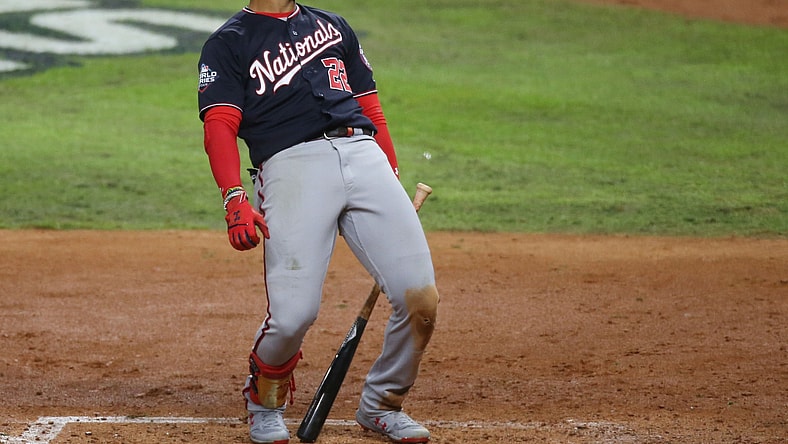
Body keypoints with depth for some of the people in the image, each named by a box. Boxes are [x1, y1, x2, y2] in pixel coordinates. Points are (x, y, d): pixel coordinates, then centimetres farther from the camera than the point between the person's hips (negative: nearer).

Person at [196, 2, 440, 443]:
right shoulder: (229, 43, 14)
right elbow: (219, 125, -1)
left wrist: (393, 181, 16)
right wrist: (235, 199, -17)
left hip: (365, 155, 4)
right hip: (293, 162, -4)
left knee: (422, 299, -10)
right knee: (294, 314, -20)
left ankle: (382, 405, 14)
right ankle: (265, 404, 12)